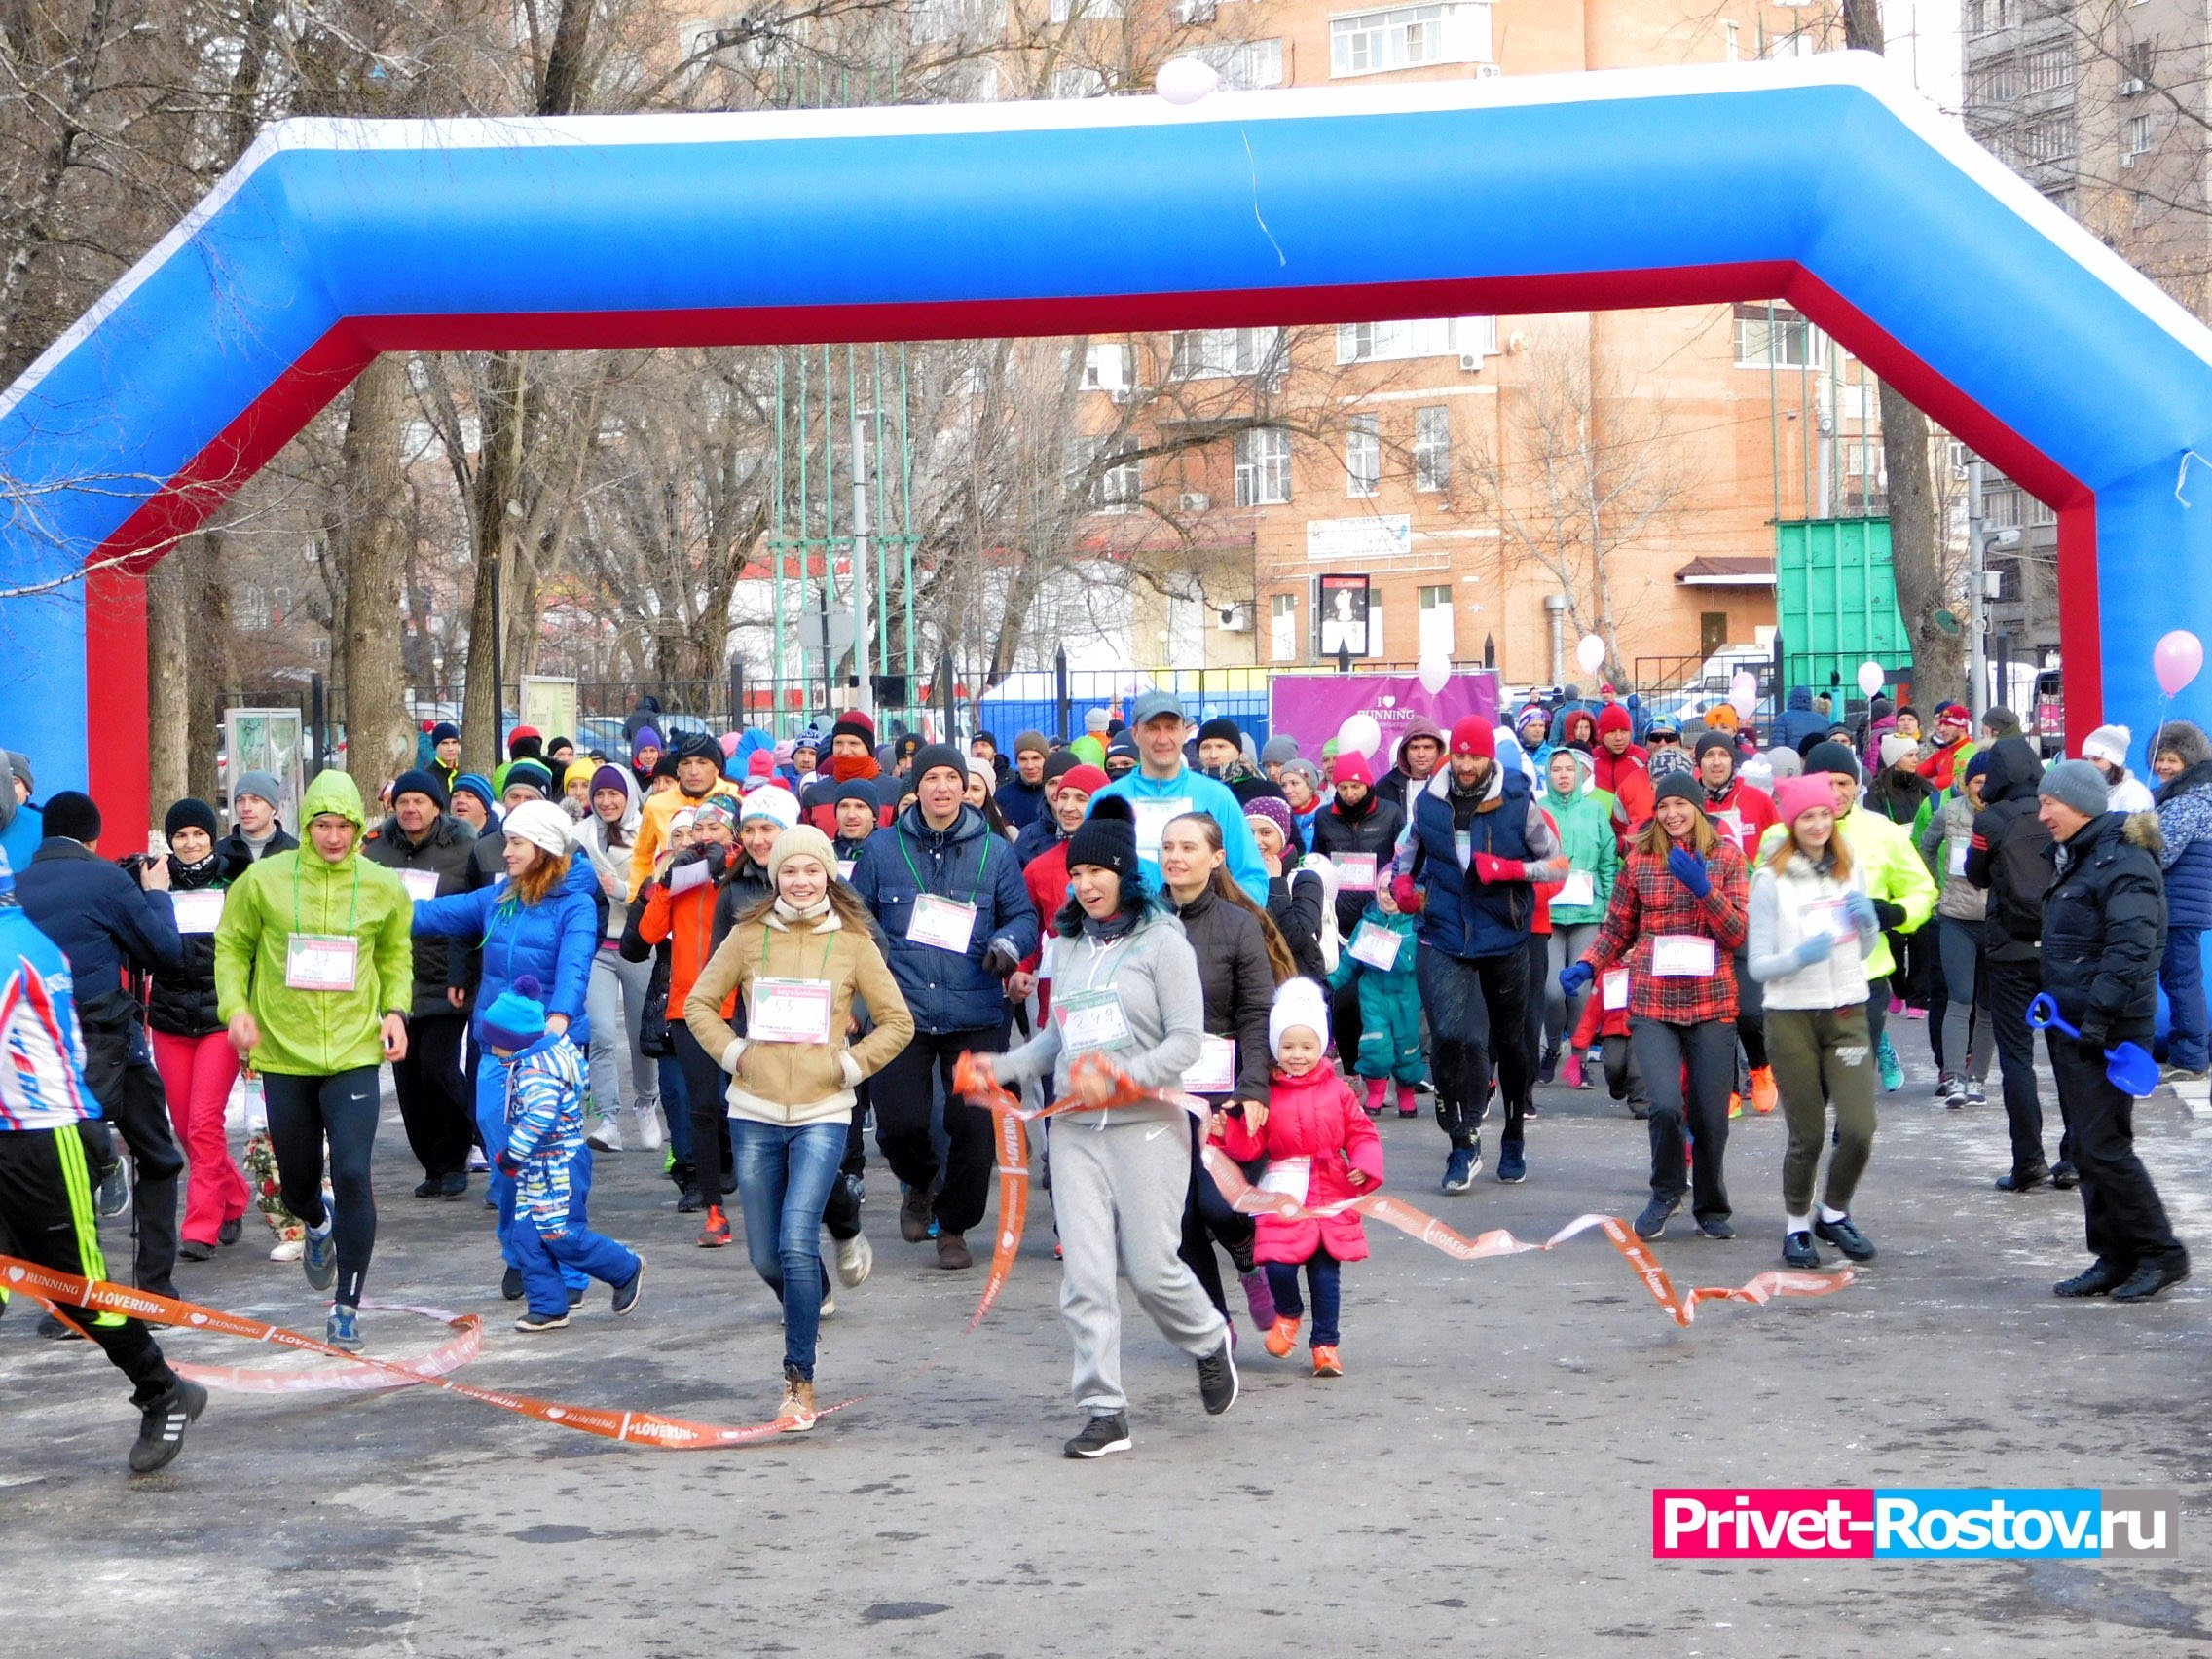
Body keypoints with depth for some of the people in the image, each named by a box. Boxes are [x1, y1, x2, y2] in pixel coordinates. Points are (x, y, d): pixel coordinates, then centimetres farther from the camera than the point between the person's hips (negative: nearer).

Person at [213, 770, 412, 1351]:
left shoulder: (383, 888, 1)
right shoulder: (264, 880, -4)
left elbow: (396, 955, 16)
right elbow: (231, 947, 7)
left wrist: (395, 1009, 0)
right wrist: (235, 1008, -6)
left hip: (354, 1054, -1)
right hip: (283, 1051, 1)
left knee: (352, 1174, -13)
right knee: (297, 1182, 12)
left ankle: (347, 1308, -2)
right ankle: (319, 1225, 52)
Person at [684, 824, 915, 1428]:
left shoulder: (853, 943, 0)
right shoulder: (748, 937, 4)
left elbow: (898, 1022, 7)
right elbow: (699, 1004, 13)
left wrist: (850, 1065, -2)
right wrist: (732, 1053, 1)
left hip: (823, 1114, -3)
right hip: (755, 1114, 3)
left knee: (797, 1243, -17)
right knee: (766, 1257, 8)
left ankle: (800, 1382, -9)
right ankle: (815, 1294, 43)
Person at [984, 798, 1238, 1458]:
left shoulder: (1161, 941, -4)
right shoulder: (1071, 945, 14)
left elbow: (1187, 1041, -9)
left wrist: (1120, 1079, -22)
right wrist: (1000, 1067, 7)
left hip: (1146, 1126, -5)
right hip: (1073, 1128, 5)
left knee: (1150, 1265, -2)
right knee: (1084, 1274, -3)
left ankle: (1210, 1341, 29)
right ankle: (1104, 1411, 1)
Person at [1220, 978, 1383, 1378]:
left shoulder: (1337, 1091, 5)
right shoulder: (1267, 1094, 1)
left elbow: (1361, 1132, 7)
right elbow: (1250, 1144, 0)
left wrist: (1365, 1165, -10)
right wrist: (1228, 1130, -18)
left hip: (1331, 1197, 1)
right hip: (1285, 1195, -1)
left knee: (1326, 1275, 5)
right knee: (1278, 1266, -13)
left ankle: (1326, 1345, 17)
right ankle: (1287, 1314, 20)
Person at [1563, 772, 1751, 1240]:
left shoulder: (1726, 857, 5)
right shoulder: (1640, 859, 6)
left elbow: (1738, 934, -1)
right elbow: (1618, 929, 14)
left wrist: (1703, 888, -14)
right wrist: (1587, 965, -2)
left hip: (1712, 1003, 1)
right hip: (1653, 1003, 0)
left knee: (1711, 1114, 3)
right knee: (1666, 1104, -16)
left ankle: (1711, 1207, 25)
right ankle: (1665, 1192, 10)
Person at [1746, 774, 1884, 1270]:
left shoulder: (1849, 872, 9)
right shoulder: (1771, 881, -6)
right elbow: (1757, 965, -6)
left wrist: (1868, 922, -3)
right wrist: (1800, 956, -24)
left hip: (1848, 1013, 3)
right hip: (1792, 1018, -3)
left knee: (1859, 1128, -7)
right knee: (1807, 1135, 0)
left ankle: (1834, 1214, 18)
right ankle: (1797, 1225, 22)